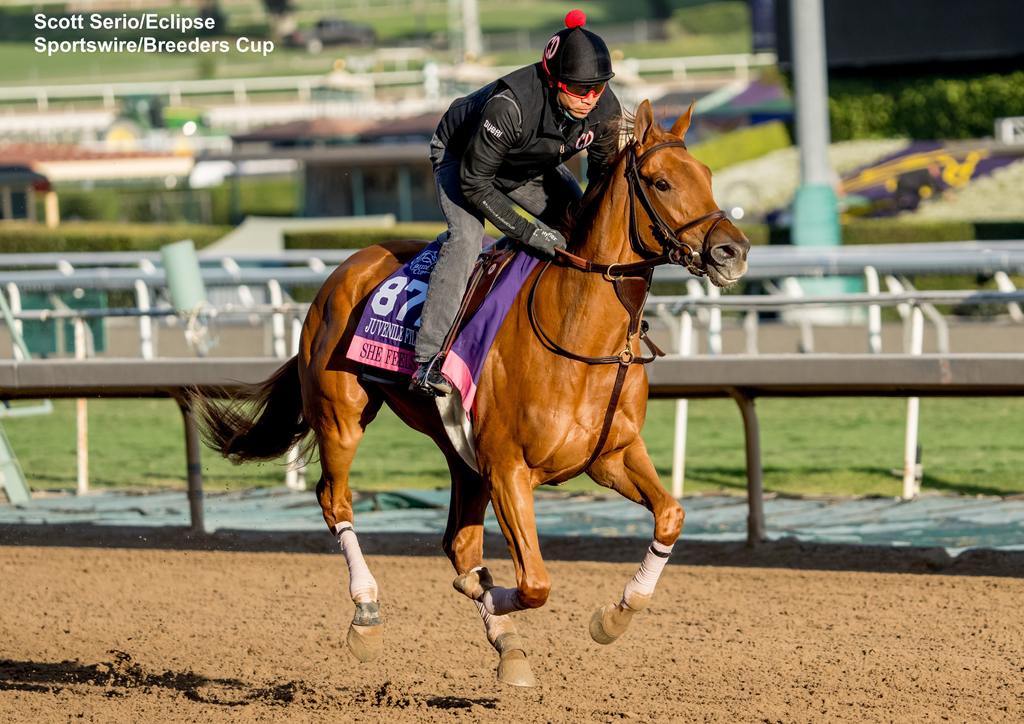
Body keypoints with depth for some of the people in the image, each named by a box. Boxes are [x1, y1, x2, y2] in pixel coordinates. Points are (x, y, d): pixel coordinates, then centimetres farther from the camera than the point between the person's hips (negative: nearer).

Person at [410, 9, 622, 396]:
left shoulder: (605, 108, -26)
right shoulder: (510, 104, -43)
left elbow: (605, 174, -8)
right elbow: (474, 182, -34)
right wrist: (526, 232, -35)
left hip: (535, 165, 6)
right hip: (461, 156, -6)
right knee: (467, 238, -27)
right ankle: (428, 361, -31)